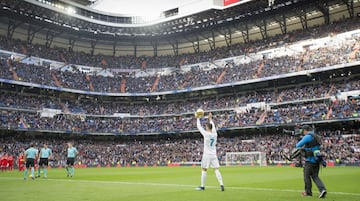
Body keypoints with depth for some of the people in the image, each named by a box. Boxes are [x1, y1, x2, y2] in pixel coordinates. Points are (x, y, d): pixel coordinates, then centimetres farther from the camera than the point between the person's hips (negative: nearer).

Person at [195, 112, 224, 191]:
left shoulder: (206, 134, -11)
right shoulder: (215, 134, 2)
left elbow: (199, 127, -1)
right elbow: (213, 127, 21)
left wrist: (198, 118, 12)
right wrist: (210, 119, 33)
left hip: (207, 155, -4)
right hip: (214, 155, 4)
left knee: (204, 170, 4)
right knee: (216, 170, 2)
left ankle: (202, 186, 10)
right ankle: (221, 185, -8)